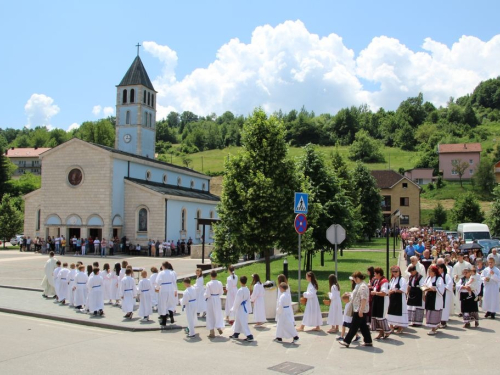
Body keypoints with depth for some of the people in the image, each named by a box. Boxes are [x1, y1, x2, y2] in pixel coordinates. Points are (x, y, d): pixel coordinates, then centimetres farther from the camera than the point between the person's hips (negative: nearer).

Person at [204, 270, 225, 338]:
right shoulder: (220, 283, -6)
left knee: (210, 316, 8)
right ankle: (219, 327, 13)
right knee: (218, 314, 22)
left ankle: (212, 333, 14)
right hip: (217, 299, 3)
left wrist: (205, 296, 6)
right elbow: (221, 292, 4)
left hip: (210, 300, -3)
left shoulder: (209, 284, -17)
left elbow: (207, 294, -16)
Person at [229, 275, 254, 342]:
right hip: (245, 308, 9)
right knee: (238, 321, 22)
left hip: (241, 308, -9)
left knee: (243, 323, -4)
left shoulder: (240, 290, -23)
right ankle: (236, 334, 34)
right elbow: (248, 300, 11)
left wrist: (233, 309, -6)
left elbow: (237, 301, -18)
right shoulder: (247, 290, 3)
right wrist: (249, 309, 19)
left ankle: (249, 336, -6)